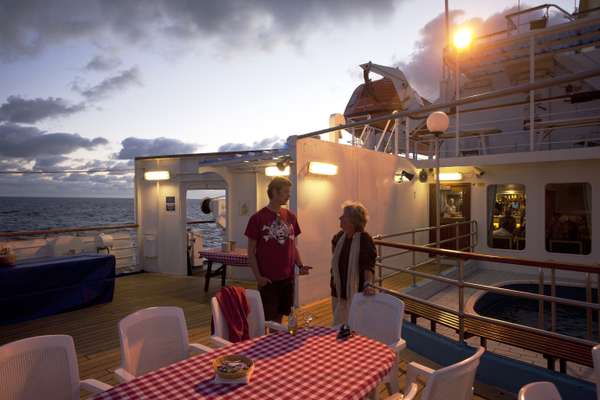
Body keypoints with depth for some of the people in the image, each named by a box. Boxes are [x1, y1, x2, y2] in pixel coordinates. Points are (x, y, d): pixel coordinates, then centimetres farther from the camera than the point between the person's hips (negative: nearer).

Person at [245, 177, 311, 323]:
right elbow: (251, 252, -5)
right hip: (267, 279, -4)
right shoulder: (258, 218, -8)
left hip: (287, 277, 4)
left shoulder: (290, 217, 6)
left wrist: (300, 265, -1)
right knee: (267, 319, 6)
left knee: (279, 316, 16)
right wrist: (258, 276, -13)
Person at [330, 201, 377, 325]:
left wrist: (368, 284, -35)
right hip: (339, 291, 6)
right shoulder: (339, 237, 1)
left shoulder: (365, 240, -18)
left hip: (356, 292, -6)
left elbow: (368, 266, -22)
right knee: (338, 324, 17)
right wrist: (333, 278, 16)